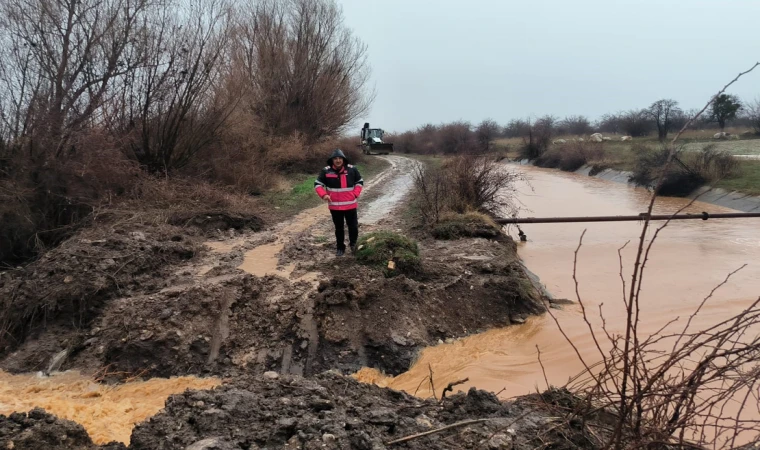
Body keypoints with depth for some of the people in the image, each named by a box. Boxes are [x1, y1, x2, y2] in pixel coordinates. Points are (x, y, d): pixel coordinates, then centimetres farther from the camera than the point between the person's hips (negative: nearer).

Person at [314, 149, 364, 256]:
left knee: (353, 226, 7)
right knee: (339, 228, 12)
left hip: (350, 205, 0)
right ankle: (340, 248, 27)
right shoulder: (326, 171, -7)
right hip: (335, 206, 0)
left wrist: (355, 195, -5)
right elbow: (317, 184, 0)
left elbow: (360, 182, 8)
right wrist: (323, 194, -17)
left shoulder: (352, 170, -4)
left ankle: (353, 243, 34)